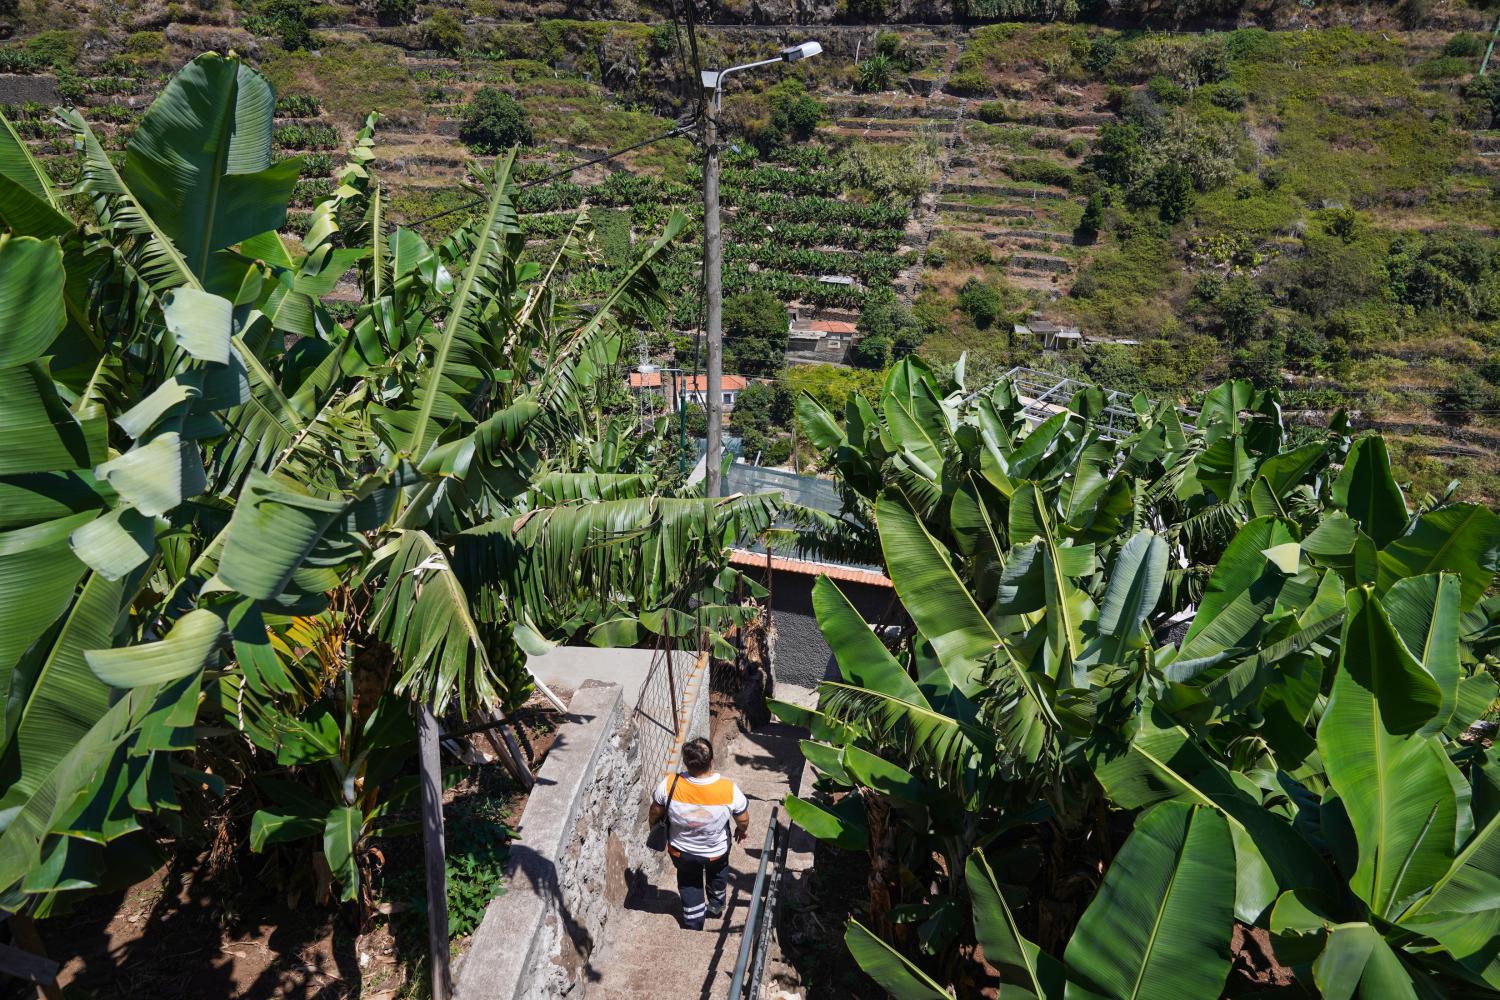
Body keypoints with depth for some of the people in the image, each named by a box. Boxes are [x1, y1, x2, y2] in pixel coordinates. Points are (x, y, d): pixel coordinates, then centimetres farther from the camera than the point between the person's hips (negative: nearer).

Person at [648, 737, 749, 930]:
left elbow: (655, 813, -12)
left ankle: (693, 926, 45)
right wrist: (742, 830, 9)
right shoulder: (729, 789, -32)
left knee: (689, 882, 32)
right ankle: (716, 905, 58)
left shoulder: (669, 785, -31)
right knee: (718, 871, 36)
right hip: (716, 852, 0)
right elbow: (743, 820, -14)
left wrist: (654, 824, 11)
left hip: (681, 852, 0)